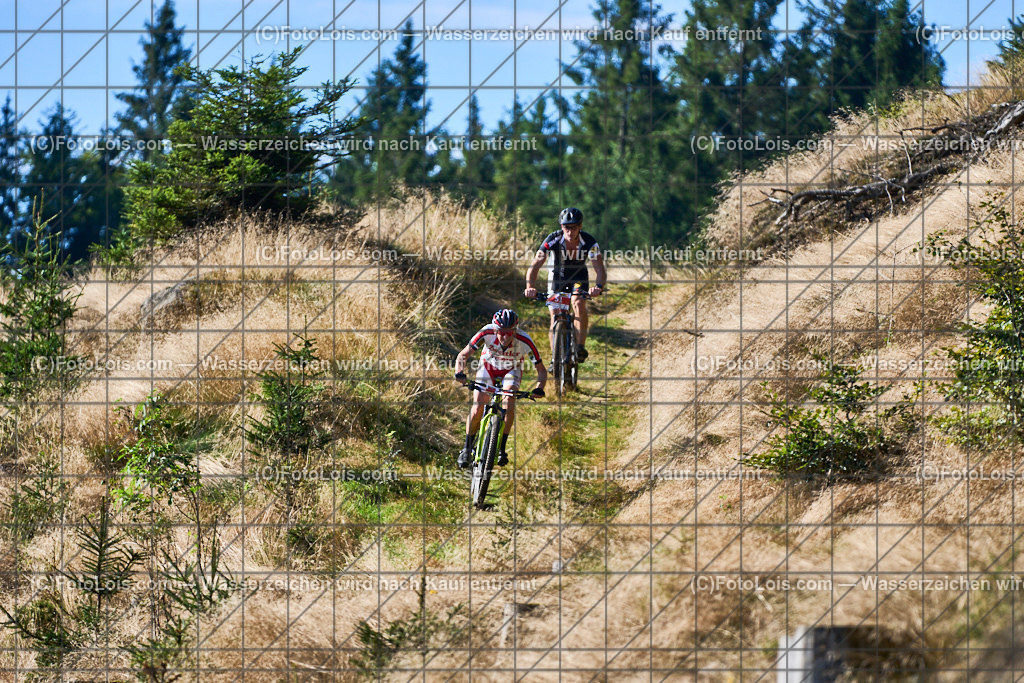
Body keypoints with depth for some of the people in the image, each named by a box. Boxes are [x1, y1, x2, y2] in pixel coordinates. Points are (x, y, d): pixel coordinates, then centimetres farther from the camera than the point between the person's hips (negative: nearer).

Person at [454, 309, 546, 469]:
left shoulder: (525, 341, -33)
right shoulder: (487, 333, -33)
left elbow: (541, 370, -22)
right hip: (488, 367, 0)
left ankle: (501, 449, -18)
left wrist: (539, 388, -42)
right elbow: (463, 356, -24)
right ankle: (467, 449, 5)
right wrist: (460, 373, -44)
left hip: (511, 370, 0)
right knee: (477, 408, -15)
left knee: (509, 402, -27)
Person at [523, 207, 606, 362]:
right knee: (555, 317, -6)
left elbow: (599, 269, -34)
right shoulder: (552, 240, -29)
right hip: (557, 275, 1)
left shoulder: (589, 242, -28)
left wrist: (599, 286, -56)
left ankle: (580, 347, -25)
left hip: (579, 275, -1)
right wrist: (530, 287, -52)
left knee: (579, 304, -28)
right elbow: (535, 266, -34)